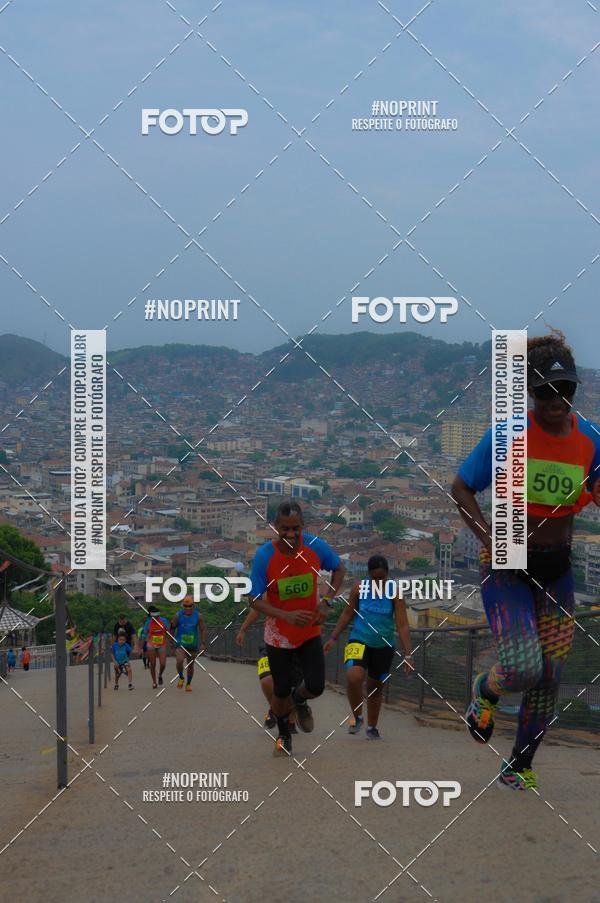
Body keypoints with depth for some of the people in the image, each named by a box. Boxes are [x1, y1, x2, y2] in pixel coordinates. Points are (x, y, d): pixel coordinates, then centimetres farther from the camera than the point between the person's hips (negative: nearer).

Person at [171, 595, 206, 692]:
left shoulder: (198, 616, -4)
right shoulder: (178, 615, -7)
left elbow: (203, 630, 0)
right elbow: (171, 628, 2)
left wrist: (203, 644, -7)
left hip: (193, 645, 2)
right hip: (180, 644, -2)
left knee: (190, 665, 10)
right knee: (179, 662, -23)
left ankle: (188, 683, 29)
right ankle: (181, 678, 4)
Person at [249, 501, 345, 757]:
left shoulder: (316, 547, -17)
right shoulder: (264, 555, -22)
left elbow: (339, 569, 3)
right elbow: (255, 600, -17)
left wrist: (327, 602, -11)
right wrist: (287, 616, -32)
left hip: (310, 631, 1)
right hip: (278, 635, -1)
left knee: (316, 687, -8)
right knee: (281, 691, 7)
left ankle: (299, 700, 31)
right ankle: (283, 736, 37)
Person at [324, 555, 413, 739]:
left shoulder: (394, 592, -10)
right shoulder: (359, 588, -7)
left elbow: (402, 625, -10)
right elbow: (347, 614, 7)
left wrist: (408, 655, -15)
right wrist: (333, 638, 6)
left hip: (383, 646, 1)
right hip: (359, 641, -1)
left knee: (376, 687, 13)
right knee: (353, 677, -25)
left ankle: (372, 727, 33)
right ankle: (356, 717, 0)